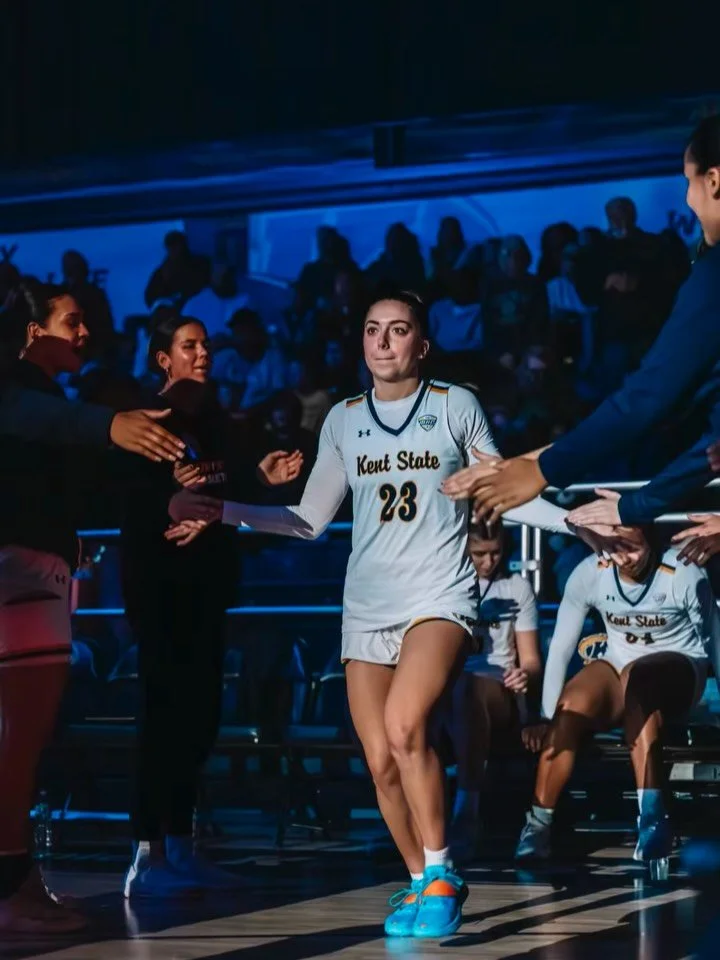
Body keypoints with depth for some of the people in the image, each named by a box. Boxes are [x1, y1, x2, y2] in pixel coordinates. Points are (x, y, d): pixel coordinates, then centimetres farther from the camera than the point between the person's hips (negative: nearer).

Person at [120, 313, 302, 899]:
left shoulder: (214, 419, 15)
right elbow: (130, 502, -15)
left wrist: (263, 477, -3)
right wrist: (172, 488, -32)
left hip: (204, 577, 7)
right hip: (157, 576, -7)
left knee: (201, 709, 5)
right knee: (166, 707, -12)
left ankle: (180, 846, 12)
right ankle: (147, 856, -13)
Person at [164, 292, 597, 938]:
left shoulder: (457, 406, 2)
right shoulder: (343, 420, 11)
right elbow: (310, 519, 14)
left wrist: (576, 519, -6)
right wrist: (222, 513, 6)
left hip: (441, 597, -4)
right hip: (367, 607, 4)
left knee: (404, 727, -28)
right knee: (382, 763, 0)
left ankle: (439, 878, -15)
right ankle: (424, 885, 20)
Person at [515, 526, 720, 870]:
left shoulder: (684, 576, -18)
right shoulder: (589, 574, -11)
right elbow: (559, 649, -8)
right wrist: (546, 717, -13)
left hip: (678, 668, -3)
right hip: (618, 669, 3)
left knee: (636, 677, -38)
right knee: (569, 709, -28)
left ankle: (652, 818, -45)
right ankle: (537, 827, -21)